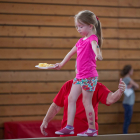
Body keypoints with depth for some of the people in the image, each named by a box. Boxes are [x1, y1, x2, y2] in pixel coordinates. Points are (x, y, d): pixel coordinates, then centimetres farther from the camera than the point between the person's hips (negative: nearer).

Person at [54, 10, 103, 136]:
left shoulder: (92, 38, -10)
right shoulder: (81, 41, 16)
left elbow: (94, 46, -35)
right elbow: (71, 53, 32)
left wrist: (97, 54, -57)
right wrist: (61, 64, 44)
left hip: (89, 76, -9)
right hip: (80, 76, 9)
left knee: (86, 101, -6)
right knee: (71, 99, 5)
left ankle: (92, 129, 3)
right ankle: (69, 127, 7)